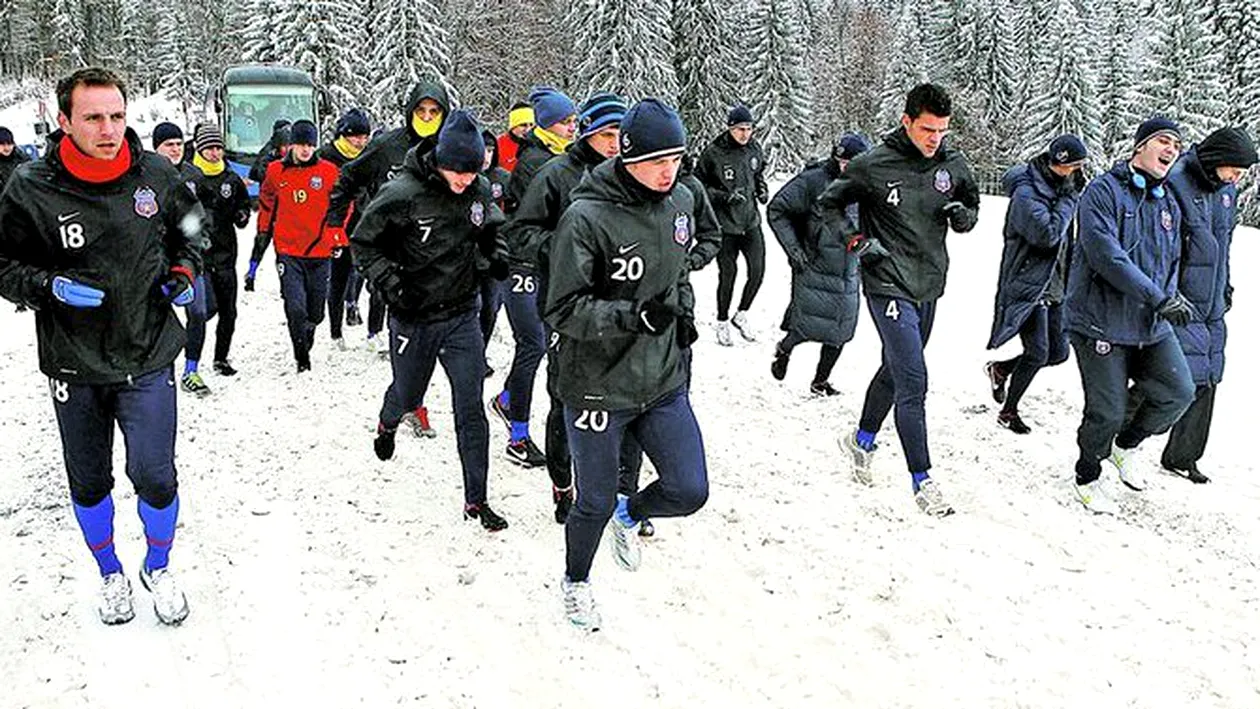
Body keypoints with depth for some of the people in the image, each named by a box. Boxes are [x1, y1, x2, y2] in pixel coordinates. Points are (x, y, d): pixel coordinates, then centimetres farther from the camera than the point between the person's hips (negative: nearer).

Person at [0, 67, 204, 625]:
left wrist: (183, 271, -3)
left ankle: (159, 567, 25)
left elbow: (188, 229, 15)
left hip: (147, 358, 0)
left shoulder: (157, 175, -5)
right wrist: (49, 286, -19)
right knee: (89, 483, 15)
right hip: (73, 365, 0)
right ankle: (110, 573, 40)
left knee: (155, 477, -4)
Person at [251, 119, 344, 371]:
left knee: (315, 312, 11)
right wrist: (263, 236, 16)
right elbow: (266, 207, 15)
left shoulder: (329, 171, 0)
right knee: (295, 308, -14)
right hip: (288, 253, -1)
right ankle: (302, 358, 2)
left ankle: (305, 347, 37)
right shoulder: (276, 171, 2)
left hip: (320, 253, 1)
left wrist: (337, 238, 7)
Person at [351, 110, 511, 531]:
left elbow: (491, 229, 17)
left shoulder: (480, 190, -4)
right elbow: (363, 243, -7)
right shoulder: (402, 195, -17)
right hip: (414, 318, -2)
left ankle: (476, 501, 6)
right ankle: (387, 426, 58)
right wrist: (391, 283, -19)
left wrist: (497, 256, -4)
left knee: (470, 409, -2)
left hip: (462, 316, 2)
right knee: (407, 394, 19)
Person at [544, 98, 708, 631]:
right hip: (598, 388, -5)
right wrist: (635, 316, -30)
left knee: (689, 491, 4)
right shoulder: (586, 218, -20)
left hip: (664, 382, 5)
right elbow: (563, 310, -18)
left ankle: (628, 515, 39)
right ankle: (576, 582, 42)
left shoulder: (680, 202, 2)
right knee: (595, 502, 11)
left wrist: (683, 312, 2)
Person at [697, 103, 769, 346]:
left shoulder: (755, 149, 2)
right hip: (725, 224, -4)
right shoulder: (713, 153, -13)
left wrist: (762, 189, 1)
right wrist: (725, 197, -19)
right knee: (728, 274, 3)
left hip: (751, 221, 4)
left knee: (758, 270, 0)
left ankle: (741, 315, 23)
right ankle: (722, 322, 22)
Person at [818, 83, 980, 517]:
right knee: (913, 382, -11)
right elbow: (829, 204, 1)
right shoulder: (873, 166, -12)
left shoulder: (953, 165, 2)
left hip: (929, 286, 6)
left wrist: (963, 215, -6)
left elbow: (973, 205, 17)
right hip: (889, 286, -6)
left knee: (896, 371, 19)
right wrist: (858, 241, -11)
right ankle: (922, 480, -3)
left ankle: (862, 441, 41)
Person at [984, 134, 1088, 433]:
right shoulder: (1027, 193, -16)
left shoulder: (1057, 188, 11)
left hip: (1053, 286, 9)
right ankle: (1008, 412, 11)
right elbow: (1047, 234, -28)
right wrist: (1069, 199, -19)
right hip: (1029, 286, -9)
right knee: (1037, 353, -7)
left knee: (1058, 352, 9)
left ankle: (1000, 369, 30)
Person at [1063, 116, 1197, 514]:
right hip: (1101, 322, -7)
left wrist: (1171, 299, 1)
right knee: (1107, 412, -3)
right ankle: (1087, 478, 24)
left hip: (1151, 325, 7)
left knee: (1179, 393, -2)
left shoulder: (1169, 205, 14)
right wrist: (1160, 298, -24)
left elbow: (1172, 262, 21)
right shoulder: (1103, 191, -10)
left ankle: (1124, 446, 25)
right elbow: (1106, 256, -21)